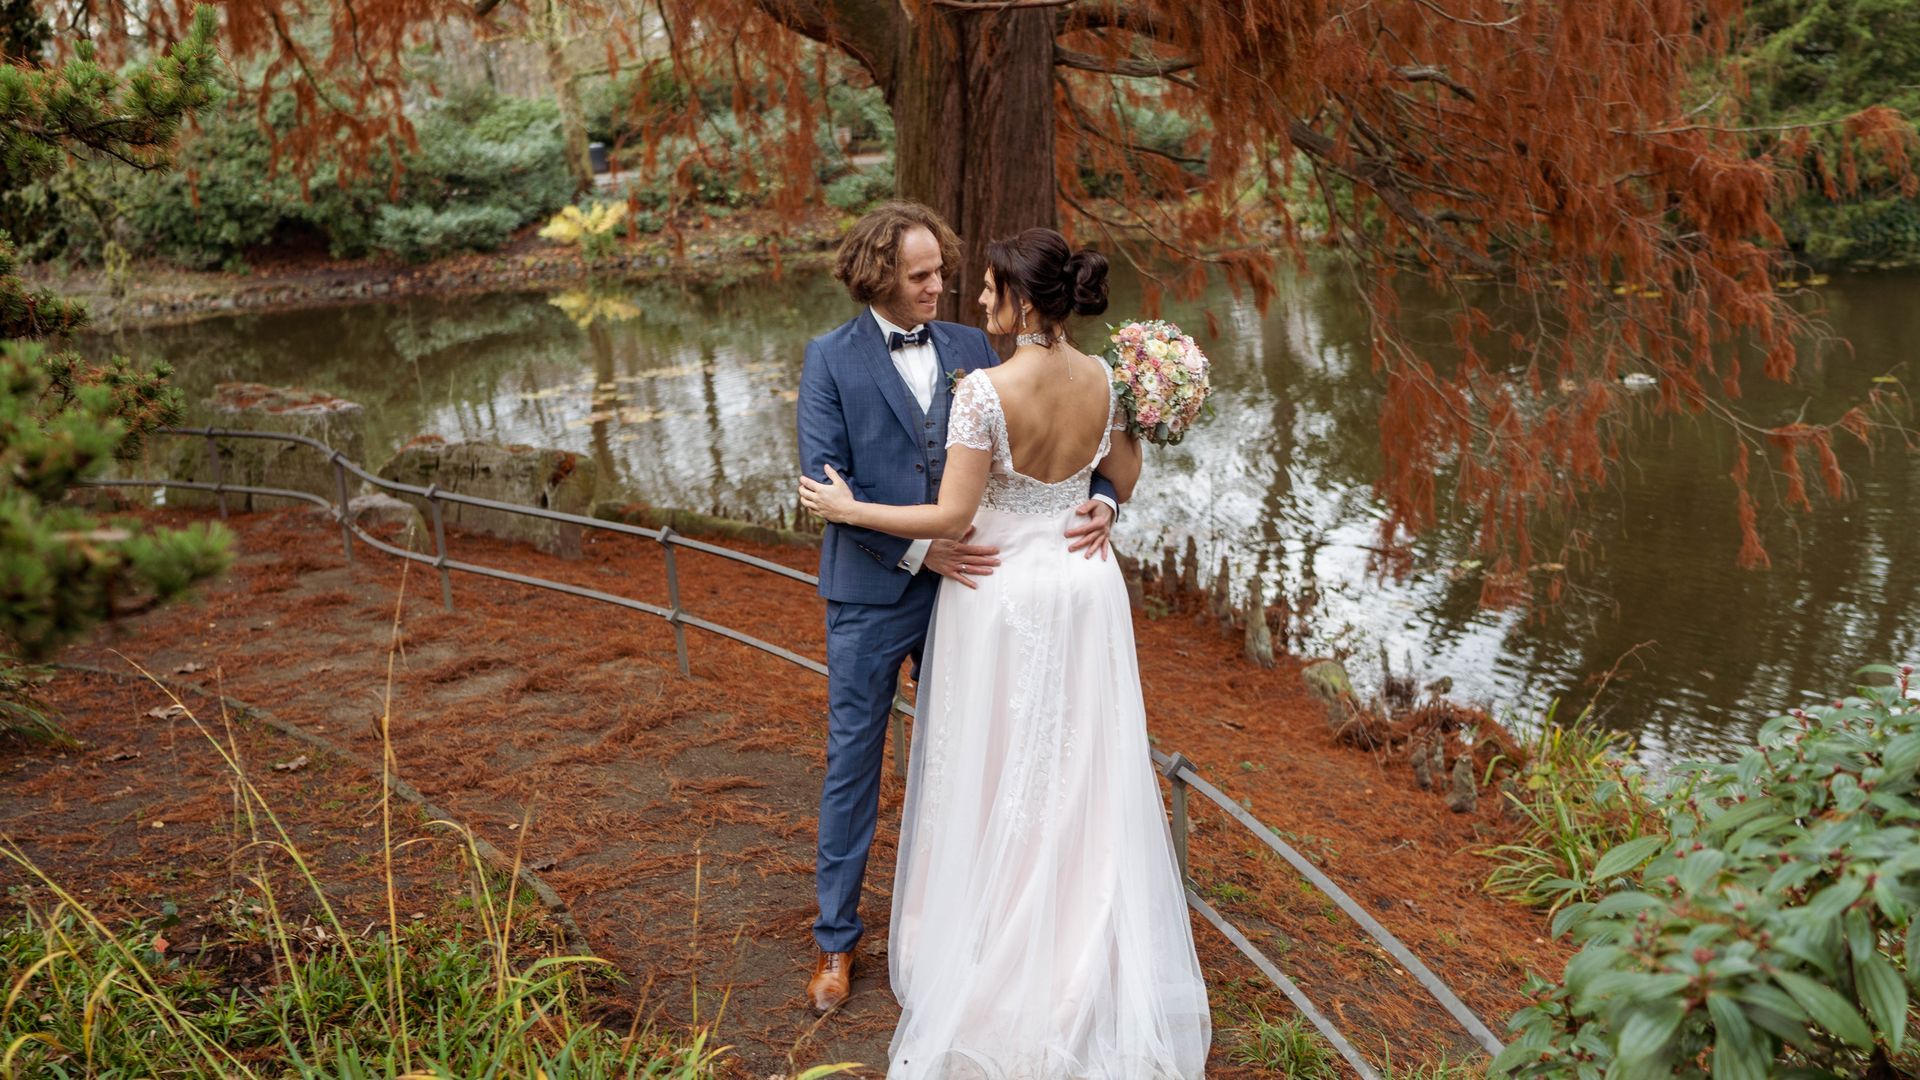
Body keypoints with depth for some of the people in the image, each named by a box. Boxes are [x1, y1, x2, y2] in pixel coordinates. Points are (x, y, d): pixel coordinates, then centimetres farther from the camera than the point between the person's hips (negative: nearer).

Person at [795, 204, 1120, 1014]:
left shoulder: (970, 348, 4)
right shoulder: (831, 357, -5)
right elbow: (825, 479, -13)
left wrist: (1098, 499, -19)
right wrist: (917, 549, -22)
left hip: (962, 581, 3)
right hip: (872, 591, -3)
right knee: (853, 762, 7)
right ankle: (837, 938, 22)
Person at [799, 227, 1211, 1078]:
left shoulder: (986, 388, -21)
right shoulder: (1102, 379, -3)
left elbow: (953, 517, -19)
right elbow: (1124, 479, 9)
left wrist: (848, 509, -10)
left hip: (1002, 595, -5)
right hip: (1084, 590, 5)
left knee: (998, 785, 10)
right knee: (1086, 782, 17)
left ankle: (1002, 968, 25)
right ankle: (1092, 968, 30)